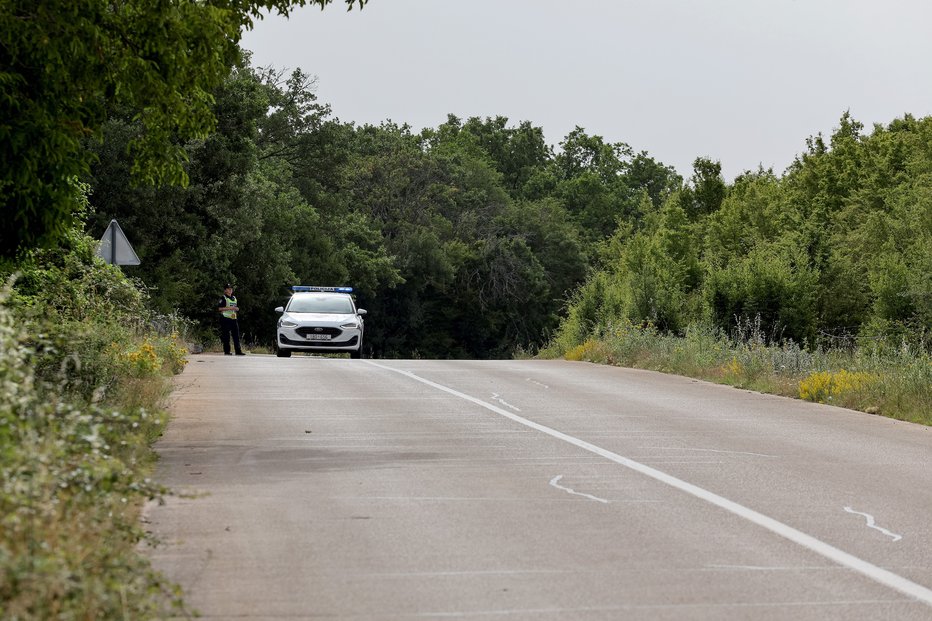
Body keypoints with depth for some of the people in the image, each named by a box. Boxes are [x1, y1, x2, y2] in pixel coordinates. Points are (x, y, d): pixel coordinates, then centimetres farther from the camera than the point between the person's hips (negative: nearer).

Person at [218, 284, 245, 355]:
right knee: (226, 336, -4)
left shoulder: (234, 298, 18)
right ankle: (227, 351, 1)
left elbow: (237, 308, 26)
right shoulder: (223, 298, -4)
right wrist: (229, 308, -17)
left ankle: (238, 351, 3)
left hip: (233, 318, 7)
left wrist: (235, 308, 3)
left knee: (236, 335, 2)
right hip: (225, 319, -7)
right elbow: (219, 308, -12)